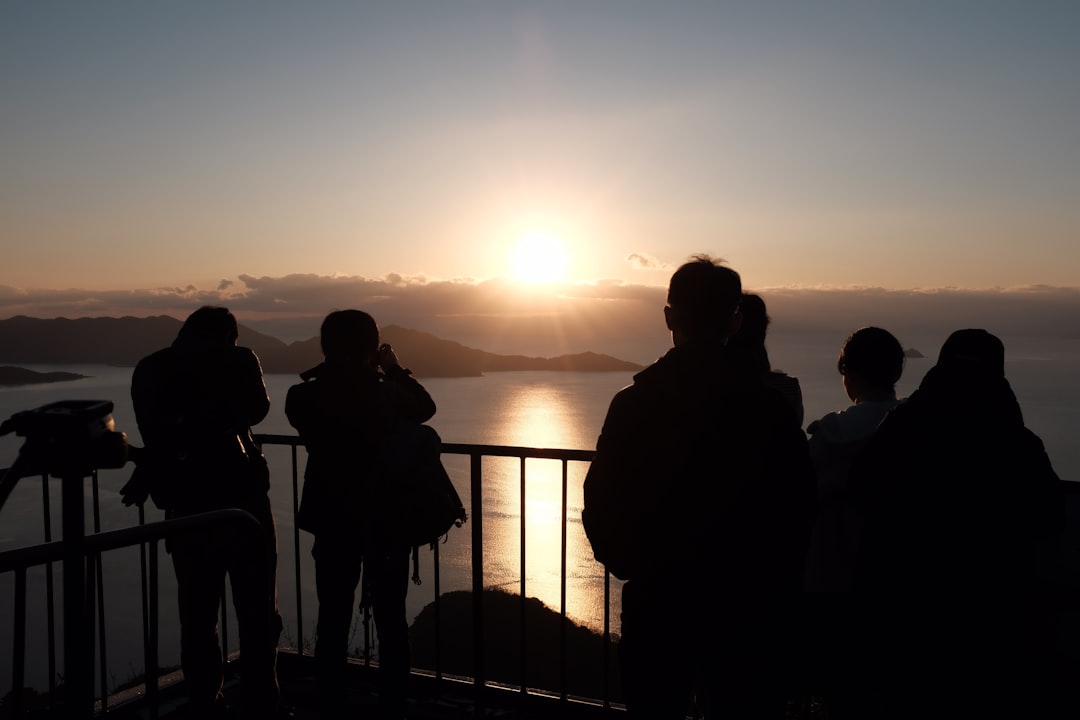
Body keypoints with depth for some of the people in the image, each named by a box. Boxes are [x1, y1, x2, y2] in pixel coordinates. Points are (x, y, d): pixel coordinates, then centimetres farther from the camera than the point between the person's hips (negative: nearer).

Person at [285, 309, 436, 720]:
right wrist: (396, 370, 14)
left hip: (333, 521, 1)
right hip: (389, 518, 0)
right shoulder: (389, 394, -12)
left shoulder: (305, 398, -12)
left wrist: (329, 371, 11)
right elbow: (426, 407, 8)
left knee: (333, 624, 10)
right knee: (391, 623, 10)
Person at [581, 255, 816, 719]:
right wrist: (774, 590, 10)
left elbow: (600, 506, -7)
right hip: (745, 608, 0)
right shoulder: (770, 407, -11)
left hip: (656, 601, 1)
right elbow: (796, 514, -5)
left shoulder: (632, 403, -10)